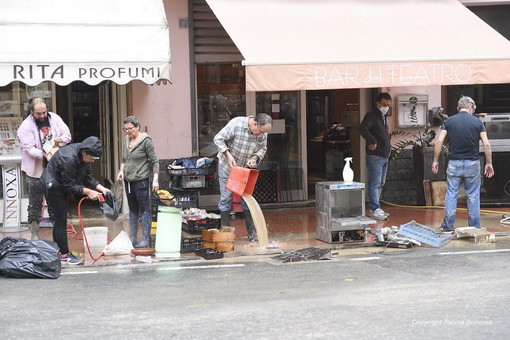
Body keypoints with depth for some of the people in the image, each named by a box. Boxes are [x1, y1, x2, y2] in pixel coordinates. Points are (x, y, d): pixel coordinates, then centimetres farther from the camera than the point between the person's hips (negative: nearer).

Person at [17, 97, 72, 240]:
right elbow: (29, 148, -18)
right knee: (35, 204, 3)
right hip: (36, 171, -4)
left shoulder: (54, 118, 1)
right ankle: (34, 235, 11)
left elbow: (67, 135, 4)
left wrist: (58, 140, -17)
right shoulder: (25, 126, -11)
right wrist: (44, 154, -33)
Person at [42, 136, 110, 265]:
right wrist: (89, 192, -25)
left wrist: (102, 188, -11)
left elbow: (88, 177, 2)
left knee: (60, 219, 12)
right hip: (52, 186, -9)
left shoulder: (84, 155, -7)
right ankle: (64, 255, -5)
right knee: (61, 220, -9)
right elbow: (69, 186, -28)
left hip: (61, 186, 9)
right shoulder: (68, 158, -34)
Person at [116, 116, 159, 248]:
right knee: (132, 210, 12)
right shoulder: (126, 140, 12)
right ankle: (133, 239, 18)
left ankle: (145, 240, -3)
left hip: (141, 180, -7)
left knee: (144, 209, -5)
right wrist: (122, 170, 4)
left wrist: (155, 179, -15)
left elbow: (155, 161, -9)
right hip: (128, 180, 7)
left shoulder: (146, 141, -9)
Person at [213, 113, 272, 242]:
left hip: (245, 167, 3)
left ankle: (252, 233, 6)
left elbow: (262, 148, 2)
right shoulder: (236, 124, -28)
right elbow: (218, 139, -20)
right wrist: (228, 155, -28)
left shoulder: (263, 132, -14)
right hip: (227, 166, -3)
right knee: (226, 198, -1)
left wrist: (255, 158, -18)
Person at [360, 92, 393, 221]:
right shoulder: (371, 116, -10)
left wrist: (388, 147, 15)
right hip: (375, 156, -9)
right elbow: (363, 129, -29)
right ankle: (374, 210, -8)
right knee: (375, 183, -9)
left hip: (384, 156, 9)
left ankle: (376, 208, 19)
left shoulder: (383, 117, 19)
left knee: (380, 183, 13)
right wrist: (373, 142, -26)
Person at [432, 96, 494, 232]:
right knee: (473, 196, 8)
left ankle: (447, 226, 8)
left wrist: (435, 160, 0)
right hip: (472, 164, 0)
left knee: (451, 194, 7)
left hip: (454, 163, 0)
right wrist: (489, 163, 3)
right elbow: (486, 144, -5)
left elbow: (439, 141, -7)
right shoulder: (477, 122, -1)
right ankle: (474, 228, 13)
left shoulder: (448, 121, 1)